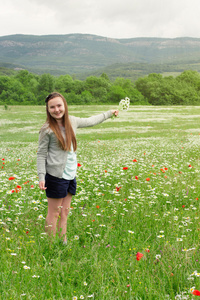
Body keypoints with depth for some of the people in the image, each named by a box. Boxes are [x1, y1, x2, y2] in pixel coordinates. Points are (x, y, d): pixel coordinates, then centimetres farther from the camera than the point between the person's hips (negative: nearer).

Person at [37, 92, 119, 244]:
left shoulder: (72, 121, 6)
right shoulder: (47, 129, -11)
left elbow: (90, 121, 24)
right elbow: (41, 154, -7)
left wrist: (109, 113, 34)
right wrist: (41, 177, -14)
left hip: (71, 175, 6)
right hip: (56, 176, -6)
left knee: (65, 212, 12)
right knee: (54, 213, 1)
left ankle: (64, 242, 20)